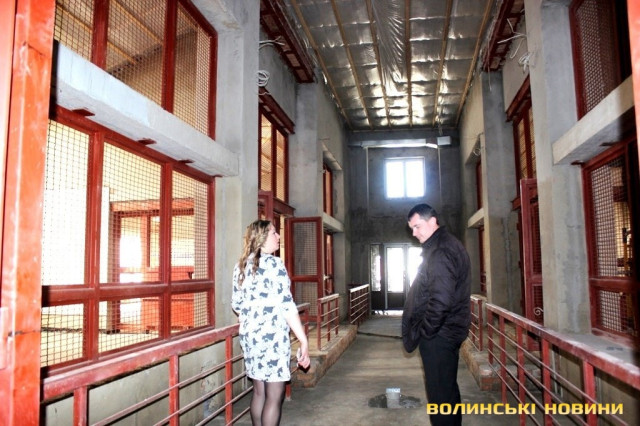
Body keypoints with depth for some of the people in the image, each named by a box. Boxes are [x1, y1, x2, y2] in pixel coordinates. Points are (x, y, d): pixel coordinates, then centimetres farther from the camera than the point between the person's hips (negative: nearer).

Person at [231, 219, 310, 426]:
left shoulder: (241, 265, 9)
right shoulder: (274, 264, -12)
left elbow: (236, 304, 15)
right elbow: (286, 305, -17)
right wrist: (304, 341, -14)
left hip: (249, 334, 7)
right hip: (272, 335, -7)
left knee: (259, 391, 17)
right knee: (274, 395, 3)